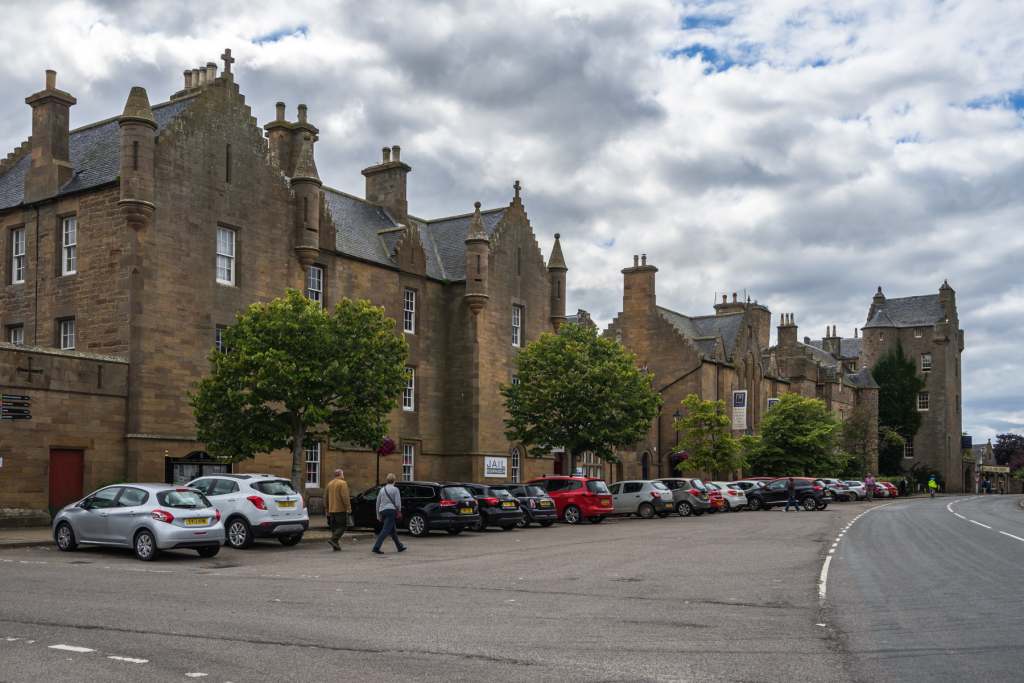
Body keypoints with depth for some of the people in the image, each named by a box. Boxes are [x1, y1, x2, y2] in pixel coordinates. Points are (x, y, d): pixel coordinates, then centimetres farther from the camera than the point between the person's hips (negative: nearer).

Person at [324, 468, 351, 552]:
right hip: (341, 510, -7)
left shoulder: (329, 484, 14)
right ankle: (333, 540, -18)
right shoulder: (342, 483, -8)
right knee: (342, 526, -2)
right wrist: (348, 508, -14)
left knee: (334, 527, 11)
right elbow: (345, 497, -16)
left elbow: (325, 497, 17)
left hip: (331, 510, 7)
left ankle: (336, 546, 10)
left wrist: (327, 509, 22)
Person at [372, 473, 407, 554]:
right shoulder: (395, 489, -3)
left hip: (382, 511, 7)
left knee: (393, 530, 18)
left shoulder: (382, 490, 14)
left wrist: (378, 515, 21)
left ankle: (399, 546, 28)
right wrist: (399, 511, 8)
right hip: (391, 510, -7)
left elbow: (377, 503, 16)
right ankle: (376, 547, -21)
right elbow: (398, 502, -8)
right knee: (386, 530, -11)